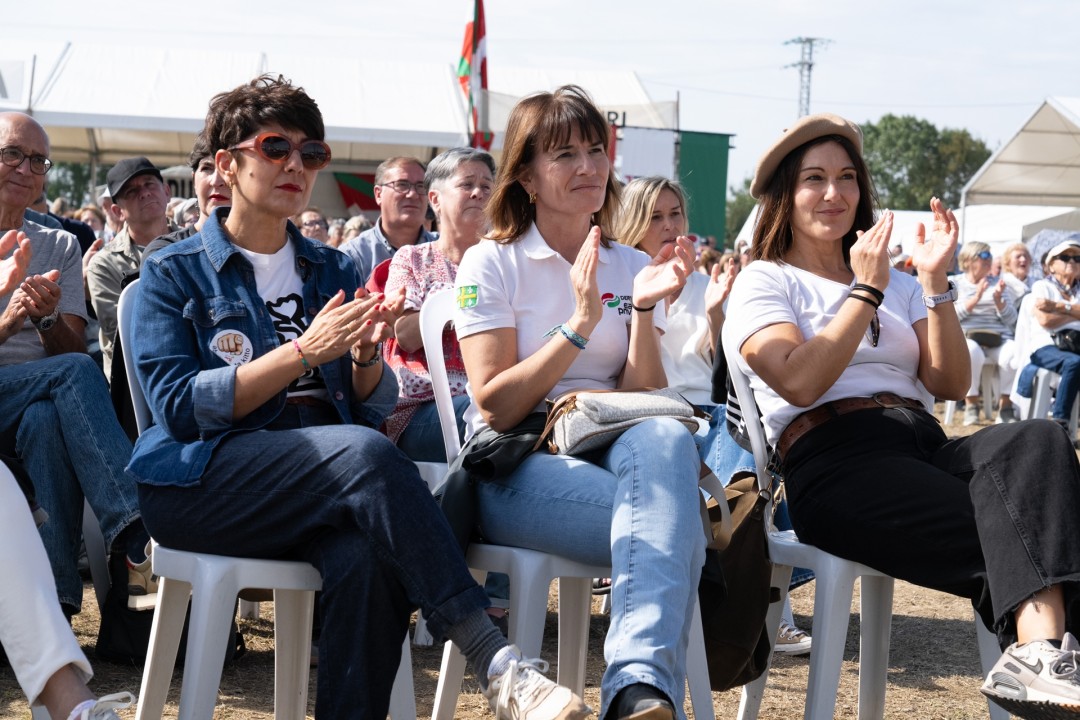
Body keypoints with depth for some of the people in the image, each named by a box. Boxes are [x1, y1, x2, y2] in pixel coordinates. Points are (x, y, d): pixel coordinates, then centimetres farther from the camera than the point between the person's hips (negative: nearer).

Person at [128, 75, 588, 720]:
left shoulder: (332, 271, 21)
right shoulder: (174, 274, 8)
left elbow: (375, 407, 14)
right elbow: (179, 407, -7)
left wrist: (366, 356, -10)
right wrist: (303, 352, -15)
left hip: (329, 484, 4)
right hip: (204, 483, -3)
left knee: (369, 557, -34)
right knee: (364, 451, -33)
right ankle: (497, 663, -34)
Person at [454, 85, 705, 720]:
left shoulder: (631, 267, 16)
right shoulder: (491, 264, 5)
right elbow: (497, 405, -6)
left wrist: (644, 309, -8)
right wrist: (581, 322, -13)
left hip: (613, 452, 4)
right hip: (516, 465, -3)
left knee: (667, 435, -37)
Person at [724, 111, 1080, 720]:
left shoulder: (897, 283, 29)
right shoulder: (764, 281, 13)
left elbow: (951, 383, 14)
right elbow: (800, 382, -7)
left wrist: (935, 283, 4)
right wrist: (865, 290, -5)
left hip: (925, 444, 5)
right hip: (835, 460, -5)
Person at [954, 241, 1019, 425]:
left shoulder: (998, 284, 21)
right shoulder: (954, 283, 13)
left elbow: (1011, 320, 11)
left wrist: (998, 300, -6)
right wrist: (975, 299, -13)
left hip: (999, 339, 3)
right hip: (966, 337, -3)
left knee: (1014, 355, -32)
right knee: (972, 352, -40)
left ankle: (1005, 406, -17)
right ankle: (971, 405, -24)